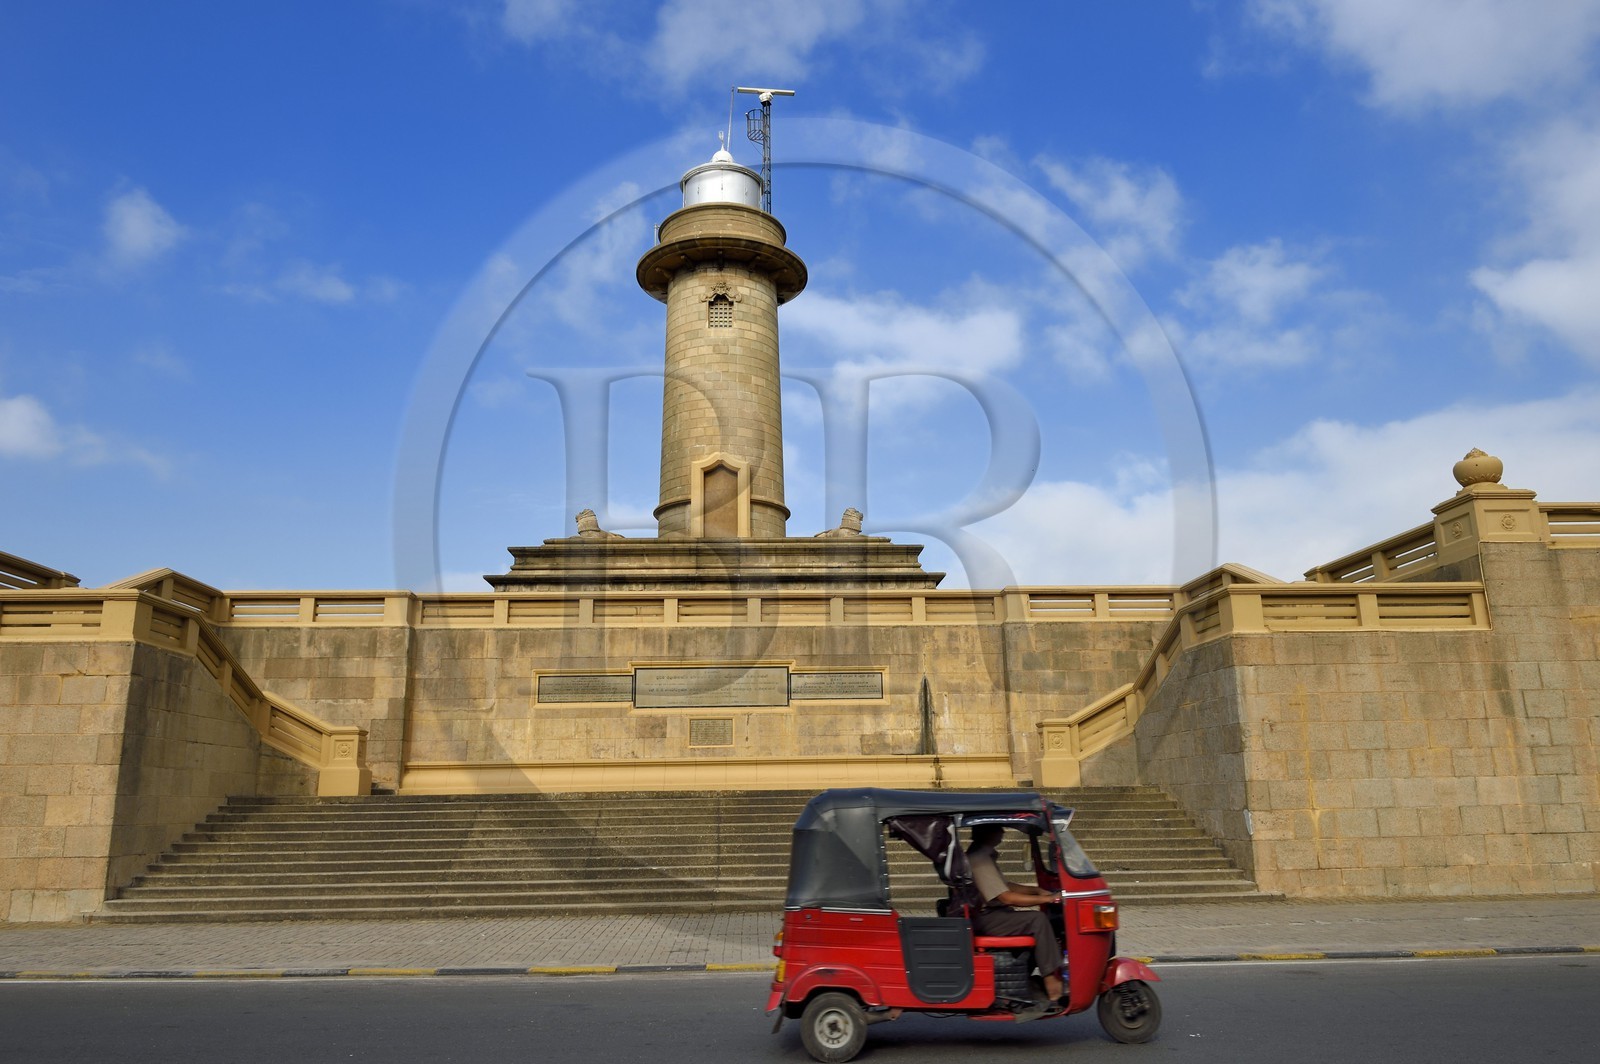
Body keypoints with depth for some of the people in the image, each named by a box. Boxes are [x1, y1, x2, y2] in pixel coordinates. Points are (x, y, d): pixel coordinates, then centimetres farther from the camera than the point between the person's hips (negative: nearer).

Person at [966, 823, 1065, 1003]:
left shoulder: (984, 854, 13)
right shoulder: (980, 860, -21)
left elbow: (1005, 885, 20)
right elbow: (1007, 898, -23)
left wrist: (1037, 890, 7)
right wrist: (1046, 899, -18)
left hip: (992, 915, 11)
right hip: (985, 919, -11)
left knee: (1041, 919, 4)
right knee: (1038, 920, -21)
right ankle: (1051, 981, -20)